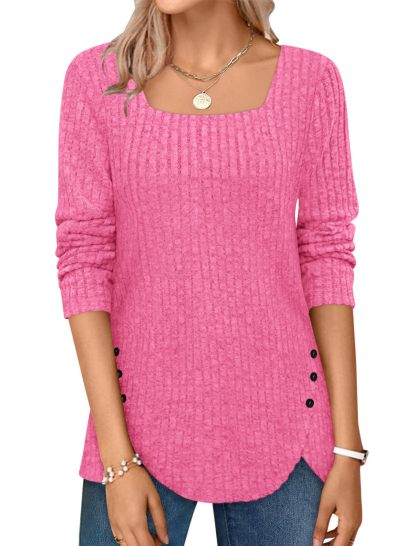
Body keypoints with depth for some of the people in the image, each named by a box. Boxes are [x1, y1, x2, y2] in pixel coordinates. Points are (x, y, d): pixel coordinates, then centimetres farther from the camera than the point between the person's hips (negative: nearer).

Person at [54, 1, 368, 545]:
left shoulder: (310, 78, -1)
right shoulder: (98, 76, -2)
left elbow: (326, 260, 0)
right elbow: (83, 259, -4)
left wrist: (347, 449, -1)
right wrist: (116, 459, -9)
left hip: (277, 423, 1)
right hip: (142, 413, 0)